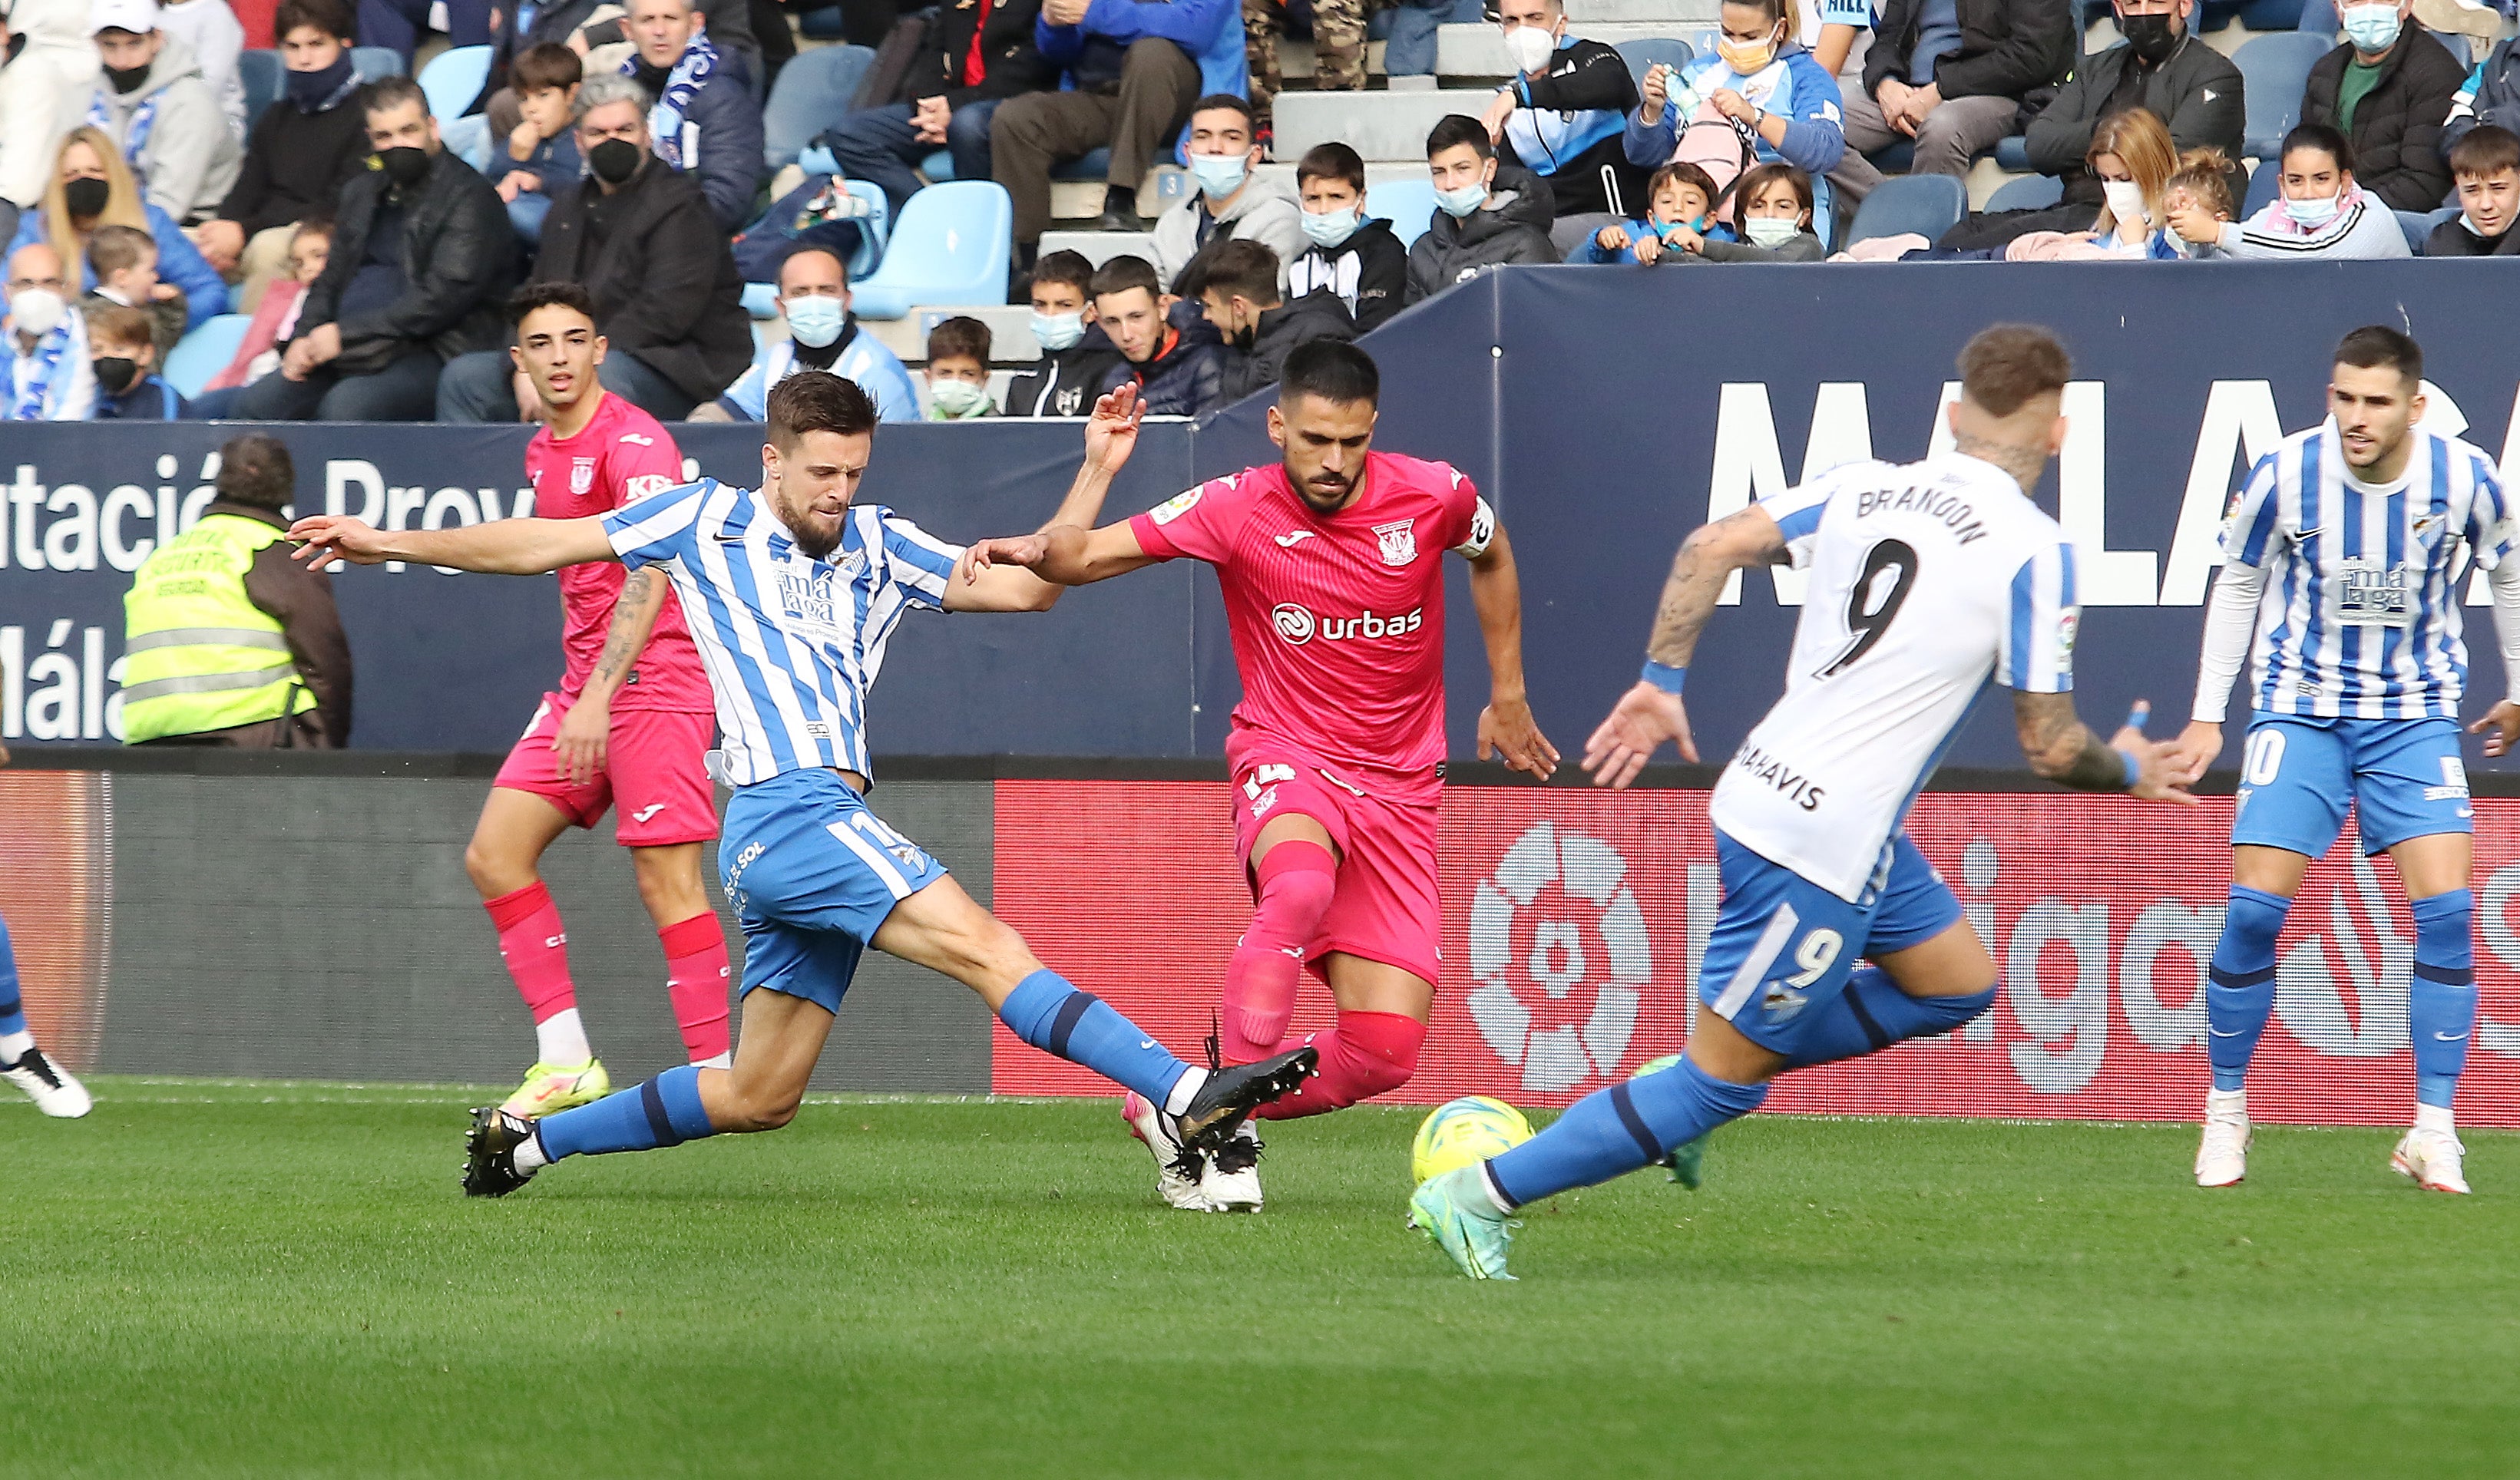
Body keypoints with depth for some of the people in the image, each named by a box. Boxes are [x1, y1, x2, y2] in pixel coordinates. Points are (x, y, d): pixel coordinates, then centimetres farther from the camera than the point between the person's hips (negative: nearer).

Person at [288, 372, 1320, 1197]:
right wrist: (387, 545, 14)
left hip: (830, 830, 7)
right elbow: (542, 545, 13)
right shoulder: (710, 522, 7)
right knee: (983, 946, -21)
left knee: (760, 1097, 10)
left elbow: (1024, 586, 16)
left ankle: (528, 1138, 23)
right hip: (785, 814, -7)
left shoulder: (878, 547, 19)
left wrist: (1096, 474, 6)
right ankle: (1187, 1099, -34)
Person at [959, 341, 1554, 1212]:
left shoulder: (1433, 496, -6)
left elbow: (1492, 557, 18)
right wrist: (1038, 548, -36)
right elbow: (1090, 553, -13)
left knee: (1384, 1054, -7)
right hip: (1286, 756, -3)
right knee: (1300, 884, -41)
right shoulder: (1237, 510, -11)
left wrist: (1507, 696, 21)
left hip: (1399, 787, 3)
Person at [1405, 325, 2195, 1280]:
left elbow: (1713, 547, 0)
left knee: (1959, 985, 23)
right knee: (1722, 1085, 2)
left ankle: (1693, 1087, 21)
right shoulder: (2034, 551, -12)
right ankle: (1479, 1196, 3)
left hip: (1765, 798, 8)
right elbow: (2052, 748, -9)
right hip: (1820, 854, -8)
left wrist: (1660, 683, 7)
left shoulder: (1865, 487, 6)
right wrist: (2130, 772, 11)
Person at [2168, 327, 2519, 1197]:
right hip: (2300, 709, -1)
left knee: (2446, 909, -14)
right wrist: (2208, 713, 6)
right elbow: (2237, 586, 5)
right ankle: (2225, 1113, 7)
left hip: (2415, 717, 1)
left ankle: (2433, 1131, -6)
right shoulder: (2285, 475, -13)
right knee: (2255, 908, -11)